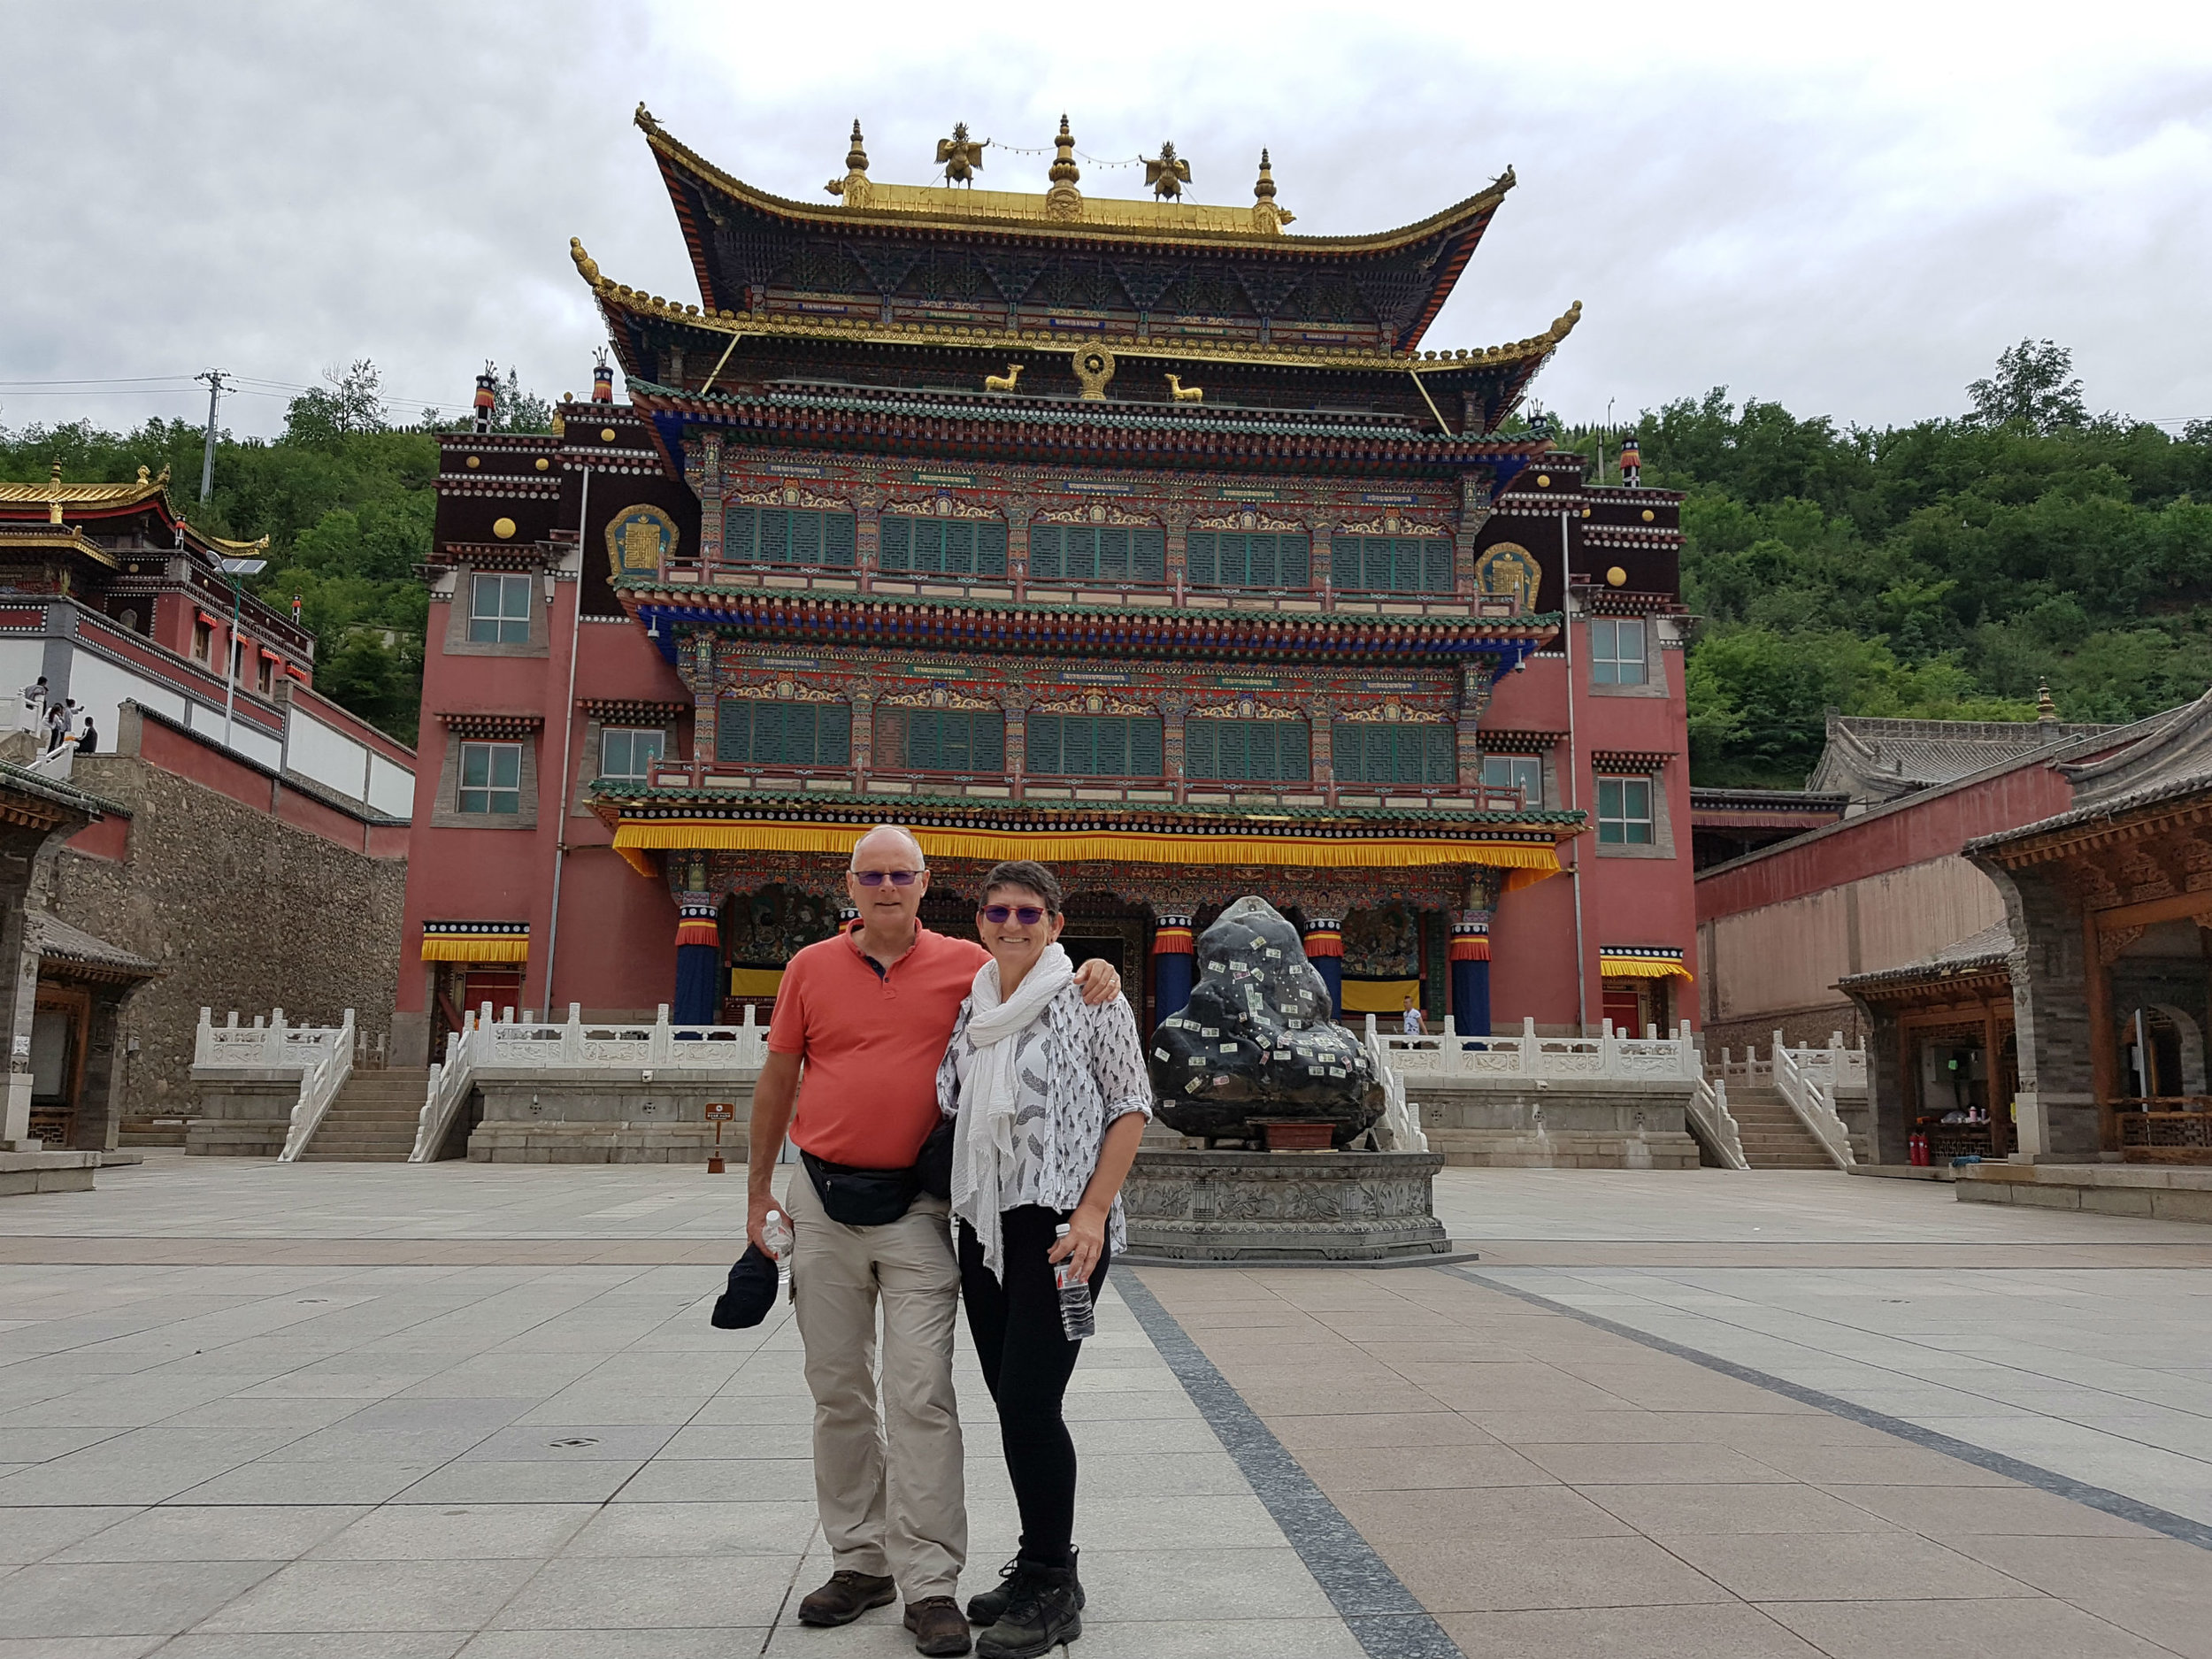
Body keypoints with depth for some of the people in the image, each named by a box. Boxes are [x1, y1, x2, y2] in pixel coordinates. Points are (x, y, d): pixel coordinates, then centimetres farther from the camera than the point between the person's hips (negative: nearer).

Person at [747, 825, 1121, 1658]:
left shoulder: (965, 964, 1)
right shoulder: (810, 968, 5)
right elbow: (776, 1080, 11)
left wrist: (1091, 978, -9)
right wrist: (758, 1190, 13)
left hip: (917, 1207, -2)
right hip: (823, 1201, 3)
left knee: (921, 1392, -6)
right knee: (837, 1389, 10)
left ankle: (929, 1583, 1)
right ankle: (860, 1560, 25)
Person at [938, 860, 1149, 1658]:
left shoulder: (1090, 998, -5)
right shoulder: (970, 1009, 10)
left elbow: (1132, 1107, -7)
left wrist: (1092, 1214, -14)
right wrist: (952, 1201, 10)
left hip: (1061, 1225, -6)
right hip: (983, 1225, 6)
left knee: (1030, 1405, -9)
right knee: (1010, 1403, 10)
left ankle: (1052, 1592, 8)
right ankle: (1040, 1568, 27)